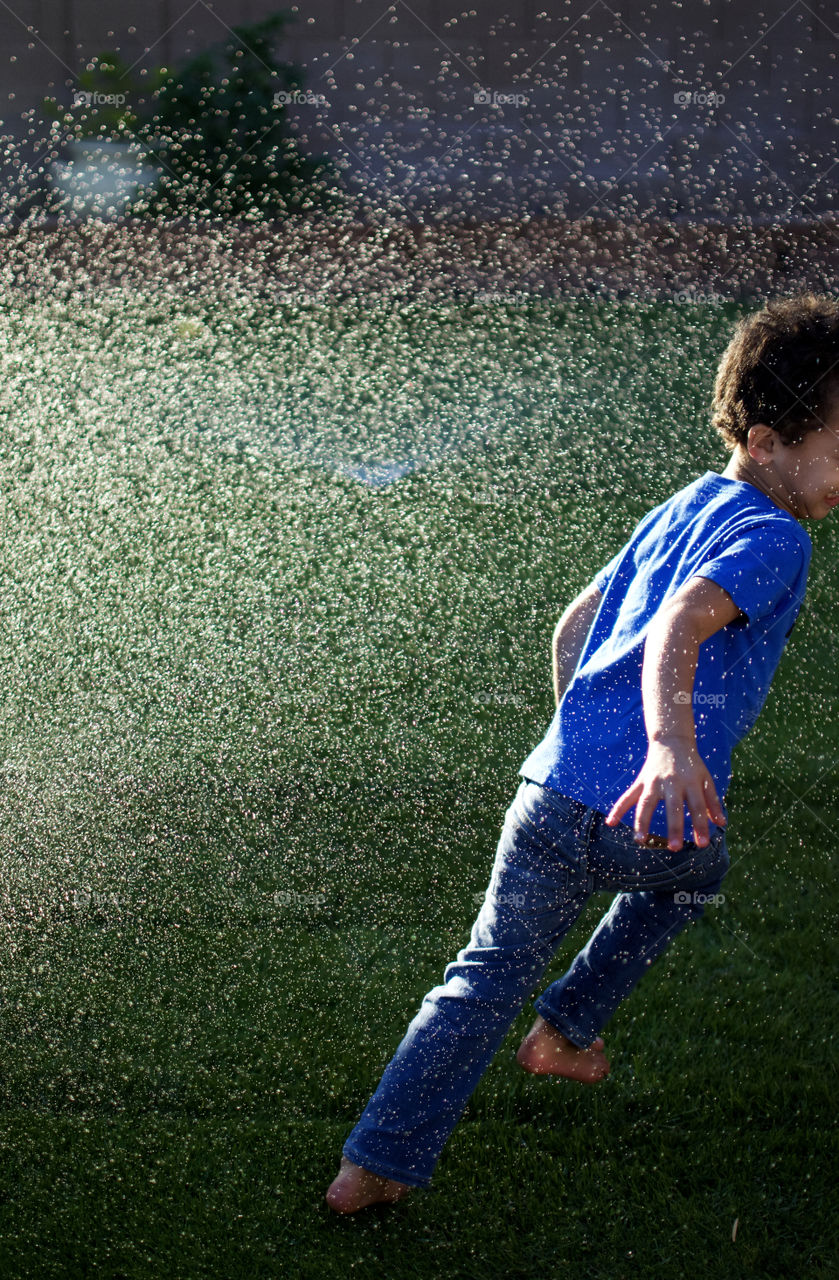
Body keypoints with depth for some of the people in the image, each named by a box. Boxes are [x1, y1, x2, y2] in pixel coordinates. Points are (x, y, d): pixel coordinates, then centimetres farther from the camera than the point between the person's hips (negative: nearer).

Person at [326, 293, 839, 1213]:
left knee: (487, 975, 9)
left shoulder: (674, 513, 18)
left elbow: (571, 627, 27)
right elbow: (681, 626, -27)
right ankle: (565, 1030, 38)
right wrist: (670, 745, -42)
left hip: (555, 790, 5)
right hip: (659, 816, -5)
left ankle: (377, 1162, 1)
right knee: (692, 871, 31)